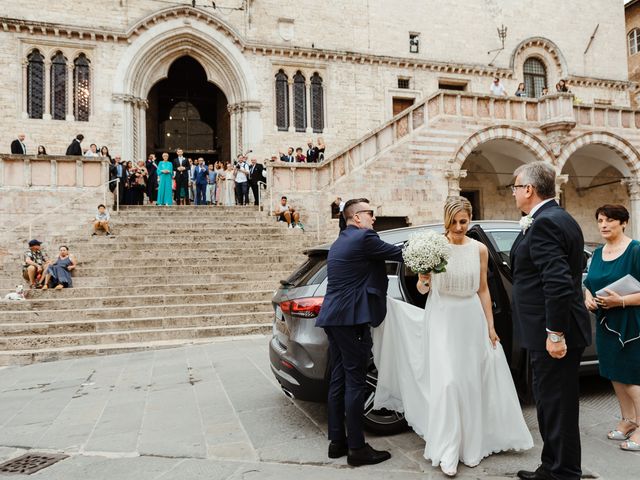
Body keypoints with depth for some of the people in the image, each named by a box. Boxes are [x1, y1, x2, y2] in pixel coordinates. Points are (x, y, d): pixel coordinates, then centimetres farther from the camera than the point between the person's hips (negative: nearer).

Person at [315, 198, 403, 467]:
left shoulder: (339, 243, 20)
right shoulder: (364, 237, -8)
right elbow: (399, 254, -3)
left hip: (332, 317, 9)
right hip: (351, 318, -9)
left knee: (338, 379, 13)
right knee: (355, 382, -2)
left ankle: (337, 441, 22)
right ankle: (357, 448, 7)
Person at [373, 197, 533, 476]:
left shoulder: (479, 249, 1)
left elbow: (483, 290, 9)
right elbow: (422, 290, -2)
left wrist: (490, 325, 8)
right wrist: (422, 280, -25)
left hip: (471, 319, 3)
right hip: (441, 319, -3)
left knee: (470, 382, 9)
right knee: (446, 383, -7)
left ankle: (470, 444, 27)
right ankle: (447, 452, 5)